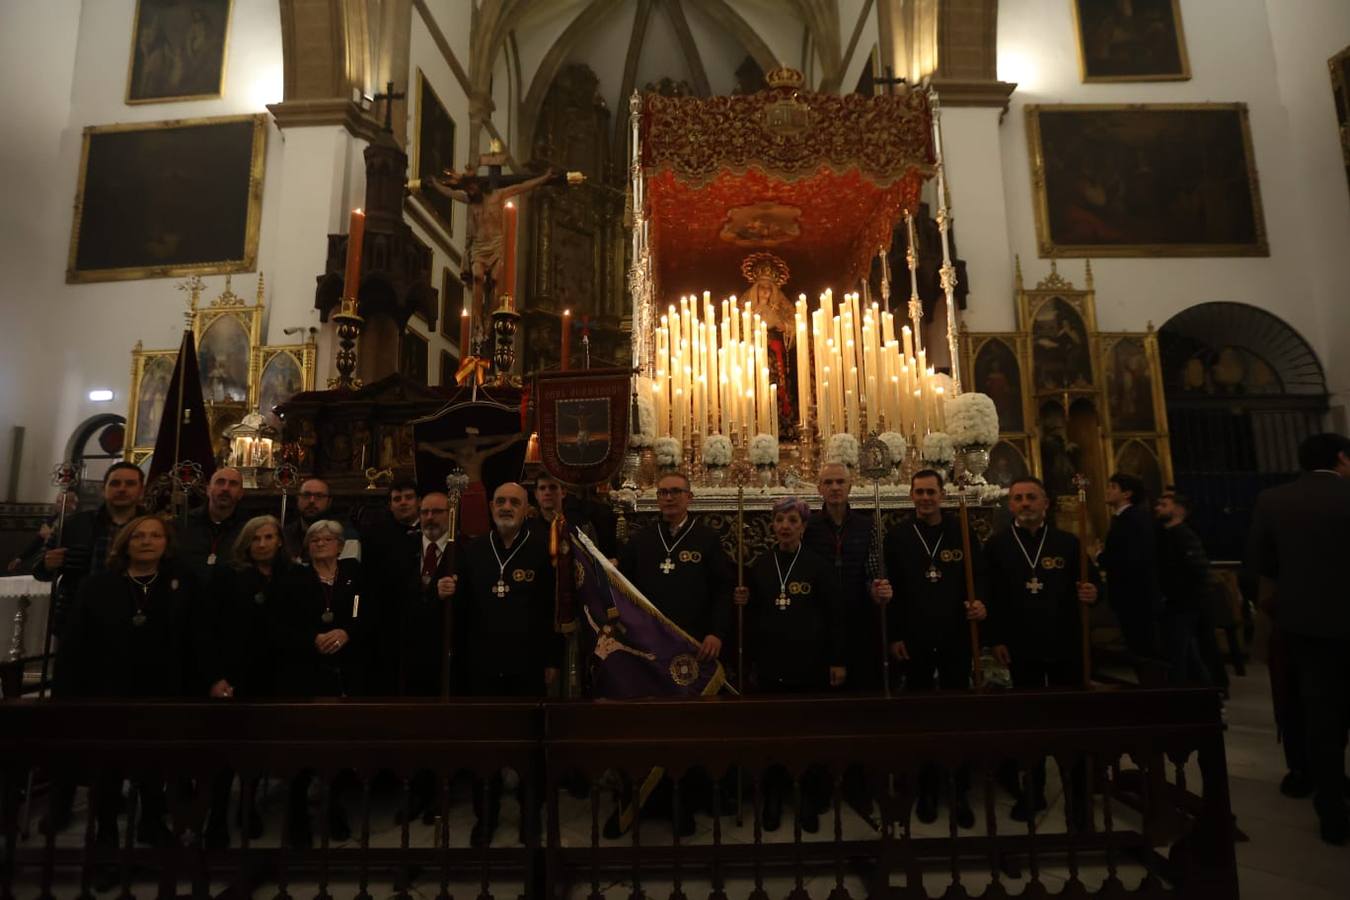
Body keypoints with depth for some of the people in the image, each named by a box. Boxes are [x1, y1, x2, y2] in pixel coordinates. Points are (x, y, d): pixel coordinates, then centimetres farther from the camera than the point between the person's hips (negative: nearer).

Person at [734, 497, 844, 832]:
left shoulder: (820, 565, -5)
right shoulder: (760, 565, 5)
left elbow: (835, 616, -4)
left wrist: (838, 661, -5)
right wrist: (744, 601, -9)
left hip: (811, 666, -2)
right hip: (770, 665, 3)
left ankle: (811, 801, 28)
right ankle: (773, 798, 29)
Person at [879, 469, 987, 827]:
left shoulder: (962, 533, 4)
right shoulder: (897, 538, 1)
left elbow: (980, 575, 4)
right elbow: (890, 589, -1)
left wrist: (980, 602, -17)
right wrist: (894, 635, -5)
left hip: (956, 638, 1)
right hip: (914, 640, 0)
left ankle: (961, 793, 22)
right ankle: (927, 790, 24)